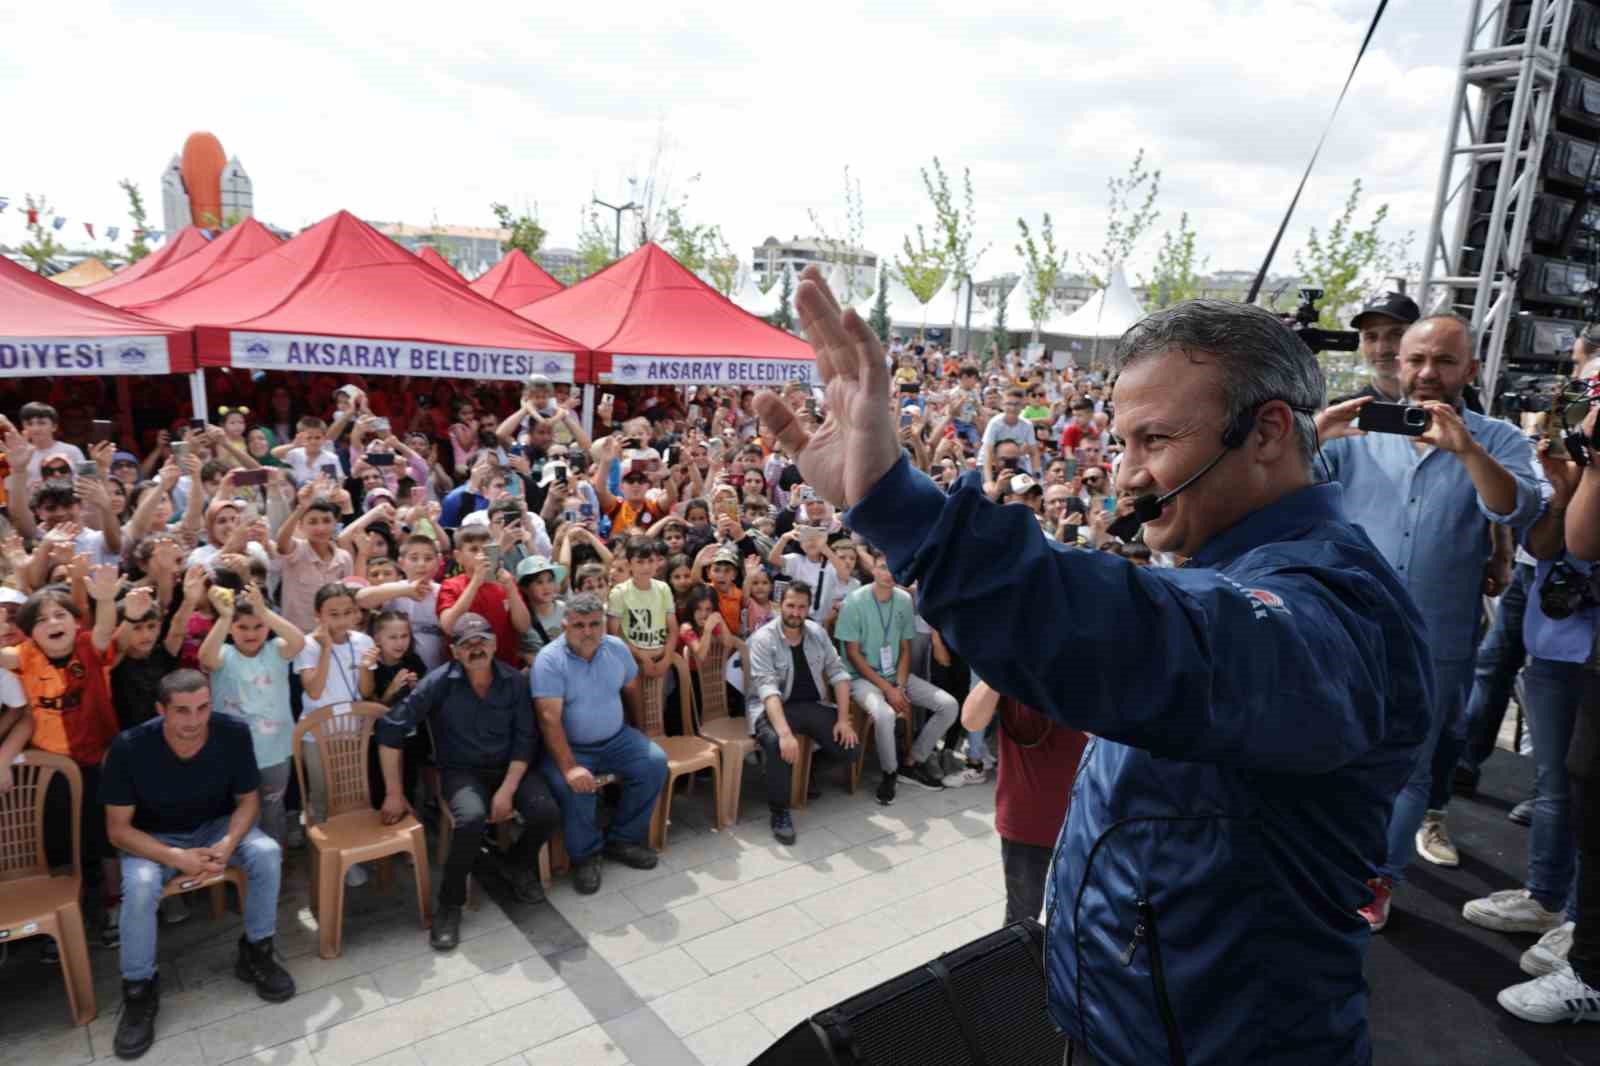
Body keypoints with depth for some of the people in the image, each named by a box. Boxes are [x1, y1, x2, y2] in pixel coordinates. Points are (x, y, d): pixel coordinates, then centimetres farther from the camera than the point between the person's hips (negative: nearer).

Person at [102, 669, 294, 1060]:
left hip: (217, 826, 2)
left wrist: (228, 843, -30)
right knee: (140, 886, -32)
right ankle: (139, 990, -8)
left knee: (267, 853, -25)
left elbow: (248, 799, -9)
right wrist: (176, 857, -32)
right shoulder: (129, 748, -26)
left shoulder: (233, 733, -22)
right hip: (154, 838, -1)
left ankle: (256, 952, -2)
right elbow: (118, 828, -18)